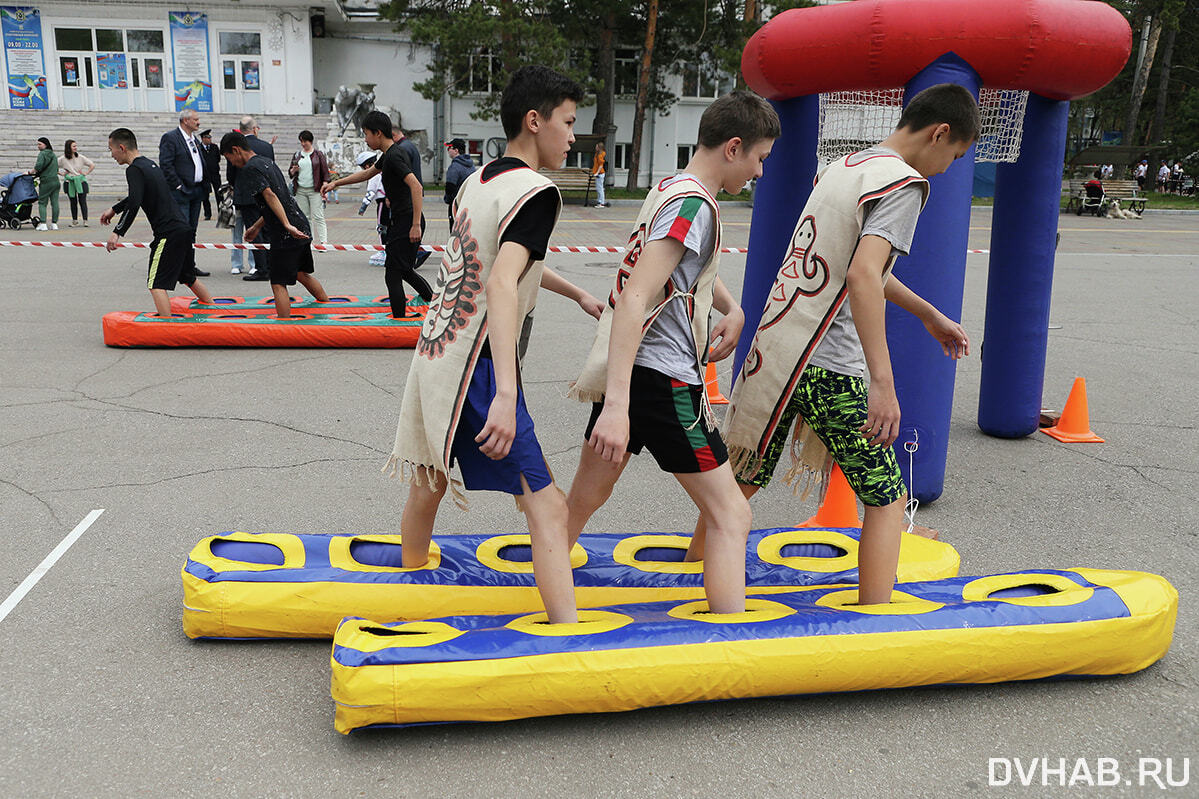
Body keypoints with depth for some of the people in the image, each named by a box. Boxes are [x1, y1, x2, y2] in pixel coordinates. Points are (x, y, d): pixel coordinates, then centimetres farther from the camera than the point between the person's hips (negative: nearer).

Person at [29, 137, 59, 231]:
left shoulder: (42, 154, -8)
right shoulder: (53, 155, 16)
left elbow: (38, 166, -20)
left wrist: (30, 172, -7)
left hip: (46, 182, -7)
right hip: (56, 181, 7)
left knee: (42, 203, 0)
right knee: (55, 203, 4)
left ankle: (43, 224, -7)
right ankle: (54, 224, 5)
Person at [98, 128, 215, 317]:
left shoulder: (135, 170, -10)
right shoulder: (149, 164, 19)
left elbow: (134, 203, -23)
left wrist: (117, 232, -20)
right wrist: (114, 209, 40)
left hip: (168, 233, -9)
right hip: (184, 228, 9)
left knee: (156, 284, -7)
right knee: (188, 278, 23)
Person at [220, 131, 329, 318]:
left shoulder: (249, 169, -10)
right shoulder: (267, 161, 18)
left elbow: (270, 195, -24)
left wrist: (287, 225, -32)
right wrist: (257, 226, 29)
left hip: (285, 235, -9)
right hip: (301, 228, 9)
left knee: (278, 284, -2)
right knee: (302, 274, 23)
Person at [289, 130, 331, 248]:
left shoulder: (318, 154, 3)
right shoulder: (297, 155, 13)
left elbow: (325, 172, 1)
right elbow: (290, 172, 18)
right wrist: (293, 170, -6)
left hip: (315, 190, -4)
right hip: (300, 190, 4)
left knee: (318, 217, -10)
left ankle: (323, 242, -12)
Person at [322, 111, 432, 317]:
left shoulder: (394, 157, -17)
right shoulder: (388, 155, 15)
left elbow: (417, 187, -27)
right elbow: (367, 173, 33)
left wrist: (416, 225, -29)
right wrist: (336, 183, 34)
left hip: (407, 223, -10)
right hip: (400, 221, 10)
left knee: (393, 277, -6)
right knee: (405, 271, 22)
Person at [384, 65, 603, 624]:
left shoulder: (475, 181, 13)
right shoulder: (536, 192, -14)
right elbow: (502, 285, -28)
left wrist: (576, 294, 37)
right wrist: (506, 395, -36)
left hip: (434, 354, 9)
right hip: (476, 369, -9)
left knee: (428, 485, 24)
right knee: (546, 507, -10)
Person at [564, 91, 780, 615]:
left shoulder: (668, 190, 15)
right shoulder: (694, 203, -15)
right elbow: (635, 300, -26)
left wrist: (731, 308, 19)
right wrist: (616, 407, -33)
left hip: (626, 370, 10)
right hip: (664, 380, -10)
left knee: (582, 500, 19)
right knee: (731, 517, -3)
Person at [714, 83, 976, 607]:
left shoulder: (841, 167, 17)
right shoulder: (903, 183, -10)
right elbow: (862, 276, -25)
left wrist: (930, 315, 36)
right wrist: (883, 383, -28)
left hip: (774, 349, 8)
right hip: (831, 369, -8)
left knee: (742, 480, 22)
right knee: (887, 500, 6)